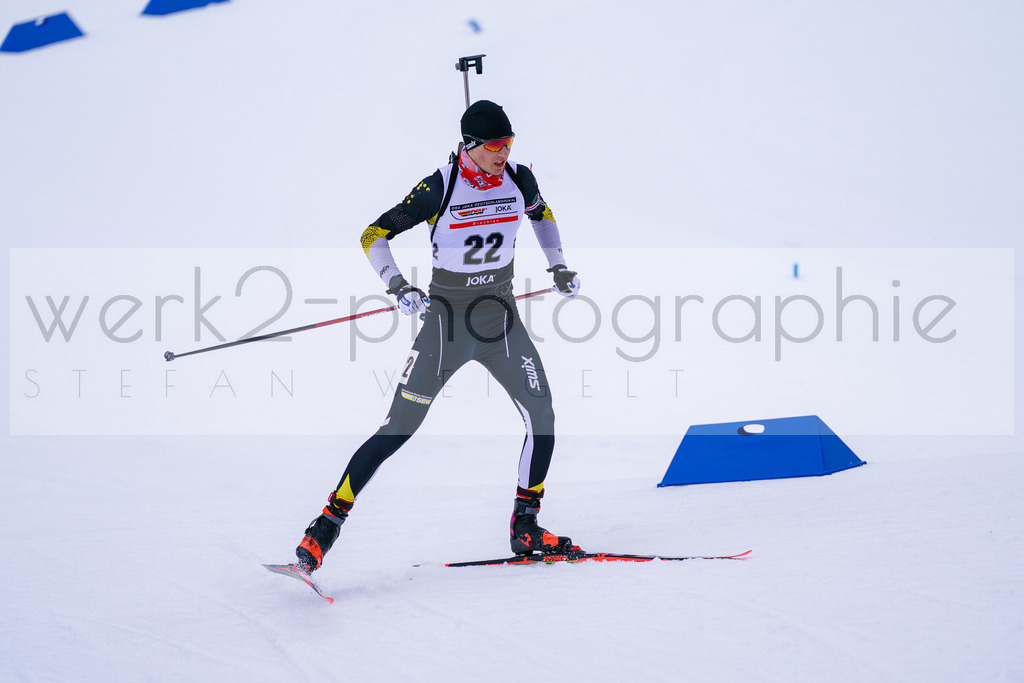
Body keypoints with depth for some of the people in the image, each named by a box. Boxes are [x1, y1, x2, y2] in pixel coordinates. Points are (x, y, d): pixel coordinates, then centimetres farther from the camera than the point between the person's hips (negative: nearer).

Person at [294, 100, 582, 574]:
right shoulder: (439, 189, -16)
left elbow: (541, 213, 23)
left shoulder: (518, 180, -2)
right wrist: (398, 285, -26)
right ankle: (327, 525, -5)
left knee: (542, 417, -7)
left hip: (501, 320, 4)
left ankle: (525, 526, 8)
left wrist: (558, 266, 14)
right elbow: (374, 236, -13)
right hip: (447, 319, -4)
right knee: (399, 428, -9)